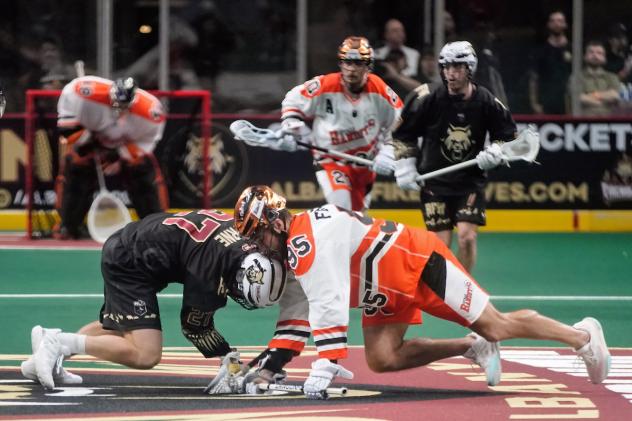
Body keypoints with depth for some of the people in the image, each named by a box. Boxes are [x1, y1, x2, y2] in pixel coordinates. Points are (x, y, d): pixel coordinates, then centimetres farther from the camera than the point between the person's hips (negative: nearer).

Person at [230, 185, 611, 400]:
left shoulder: (311, 238, -27)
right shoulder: (292, 250, 4)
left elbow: (329, 306, -35)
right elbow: (296, 314, 8)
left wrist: (324, 370, -36)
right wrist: (269, 366, -2)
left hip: (420, 263, -10)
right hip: (387, 289, 10)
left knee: (496, 326, -3)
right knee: (382, 359, -2)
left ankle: (582, 336, 15)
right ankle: (474, 348, 14)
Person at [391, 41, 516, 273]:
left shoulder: (487, 102, -7)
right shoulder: (428, 98, -9)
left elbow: (508, 136, 7)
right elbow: (403, 133, 4)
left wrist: (495, 153, -12)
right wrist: (404, 167, -2)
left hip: (470, 181, 1)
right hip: (435, 181, -1)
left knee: (467, 236, -12)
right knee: (441, 243, -4)